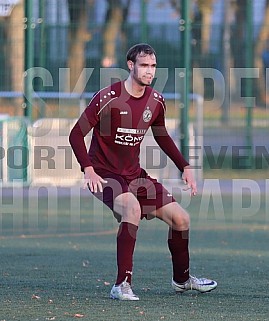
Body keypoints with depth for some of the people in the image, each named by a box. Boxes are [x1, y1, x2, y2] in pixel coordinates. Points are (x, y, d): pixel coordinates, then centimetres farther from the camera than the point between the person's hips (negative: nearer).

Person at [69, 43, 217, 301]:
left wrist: (185, 168, 14)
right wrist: (88, 171, -24)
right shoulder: (107, 98, -16)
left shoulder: (156, 101, 2)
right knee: (133, 207, -36)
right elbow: (76, 134, -13)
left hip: (135, 175, 7)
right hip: (105, 175, -7)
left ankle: (182, 279, 29)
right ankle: (122, 285, -32)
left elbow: (161, 136, 21)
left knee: (181, 219, 3)